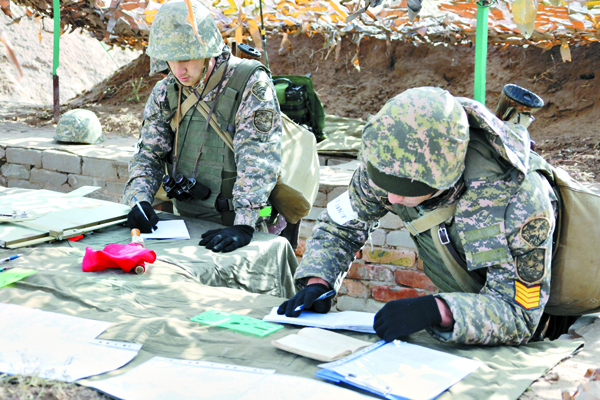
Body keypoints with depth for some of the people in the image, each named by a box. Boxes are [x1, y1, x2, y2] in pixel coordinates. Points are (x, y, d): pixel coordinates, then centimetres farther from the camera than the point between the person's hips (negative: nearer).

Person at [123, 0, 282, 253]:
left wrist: (244, 225, -30)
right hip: (183, 219, 5)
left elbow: (259, 161, -20)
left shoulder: (252, 84, -12)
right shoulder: (165, 92, 6)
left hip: (231, 224, -5)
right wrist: (140, 200, -11)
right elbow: (149, 153, 9)